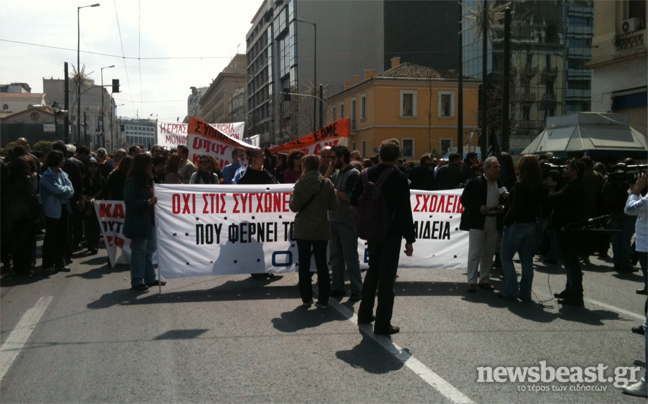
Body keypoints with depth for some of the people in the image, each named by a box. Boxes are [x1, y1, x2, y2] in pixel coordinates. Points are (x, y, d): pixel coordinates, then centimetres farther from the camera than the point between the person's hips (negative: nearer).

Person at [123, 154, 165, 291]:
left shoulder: (147, 180, 15)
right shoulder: (132, 181, -12)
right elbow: (129, 201, -19)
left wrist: (153, 200, 7)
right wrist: (147, 202, -25)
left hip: (149, 221, 9)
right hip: (138, 222, -9)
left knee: (150, 249, 14)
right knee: (139, 251, -3)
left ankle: (150, 278, 23)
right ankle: (137, 281, 5)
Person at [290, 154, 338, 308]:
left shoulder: (300, 183, -9)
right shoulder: (327, 183, -5)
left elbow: (294, 207, -11)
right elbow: (333, 205, -2)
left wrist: (292, 198, 9)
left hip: (303, 229, -1)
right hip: (321, 229, 1)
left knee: (304, 264, 8)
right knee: (321, 264, 6)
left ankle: (306, 298, 13)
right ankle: (323, 300, 6)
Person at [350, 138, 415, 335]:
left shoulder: (367, 174, 1)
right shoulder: (399, 178, -14)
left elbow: (354, 201, 7)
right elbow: (405, 210, -16)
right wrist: (409, 239, -12)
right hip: (391, 233, -5)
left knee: (373, 271, 21)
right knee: (387, 277, 0)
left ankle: (365, 314, 30)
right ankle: (383, 324, 4)